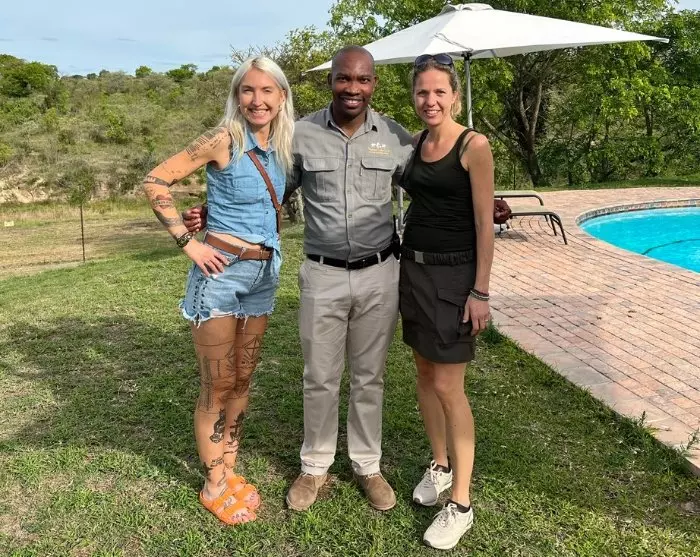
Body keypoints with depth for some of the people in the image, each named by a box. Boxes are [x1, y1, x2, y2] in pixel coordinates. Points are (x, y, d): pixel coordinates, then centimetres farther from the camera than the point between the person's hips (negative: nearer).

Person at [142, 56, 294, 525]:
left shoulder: (282, 147, 5)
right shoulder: (224, 140, -13)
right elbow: (156, 182, -14)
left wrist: (270, 254, 10)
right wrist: (188, 243, -15)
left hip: (265, 272, 6)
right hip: (221, 270, -6)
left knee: (243, 380, 15)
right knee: (218, 386, 5)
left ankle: (231, 470, 32)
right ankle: (215, 484, 22)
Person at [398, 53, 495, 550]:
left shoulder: (474, 146, -11)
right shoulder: (416, 144, 8)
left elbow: (484, 223, -12)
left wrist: (480, 292, -15)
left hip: (453, 274, -7)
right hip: (414, 267, 7)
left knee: (448, 386, -4)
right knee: (425, 372, 14)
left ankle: (461, 504, 9)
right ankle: (440, 464, 33)